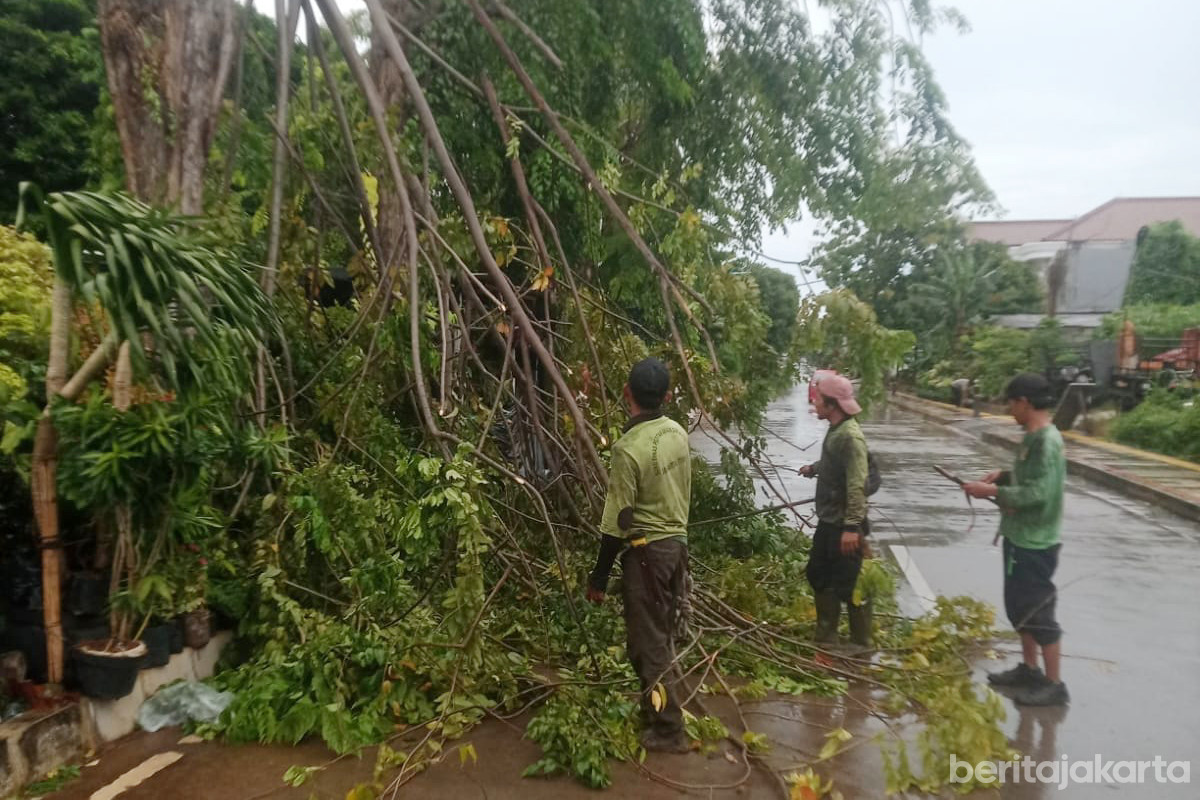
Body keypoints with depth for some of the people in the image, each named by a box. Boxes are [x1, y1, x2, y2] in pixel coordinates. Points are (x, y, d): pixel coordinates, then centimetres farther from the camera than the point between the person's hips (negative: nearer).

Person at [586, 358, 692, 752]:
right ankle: (660, 708, 36)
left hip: (646, 550, -8)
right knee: (663, 635, 21)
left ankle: (668, 730, 15)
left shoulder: (629, 448, -22)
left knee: (647, 642, 5)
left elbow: (617, 522, -19)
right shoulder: (678, 433, 0)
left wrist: (599, 576, -10)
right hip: (677, 542, 8)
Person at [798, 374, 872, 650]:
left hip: (844, 525, -10)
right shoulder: (835, 430, 6)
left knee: (849, 586, 2)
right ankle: (826, 637, 36)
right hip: (828, 521, 10)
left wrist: (852, 526, -30)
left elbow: (857, 485, -28)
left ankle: (861, 645, 19)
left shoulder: (850, 436, -23)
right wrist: (814, 468, 15)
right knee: (819, 577, 20)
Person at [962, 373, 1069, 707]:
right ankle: (1029, 669, 33)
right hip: (1020, 537, 10)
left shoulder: (1047, 441, -22)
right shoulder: (1033, 437, 8)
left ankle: (1054, 684, 16)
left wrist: (992, 491, -22)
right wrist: (1003, 475, 6)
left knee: (1037, 611, 2)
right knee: (1019, 606, 19)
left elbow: (1038, 492, -27)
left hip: (1036, 542, -10)